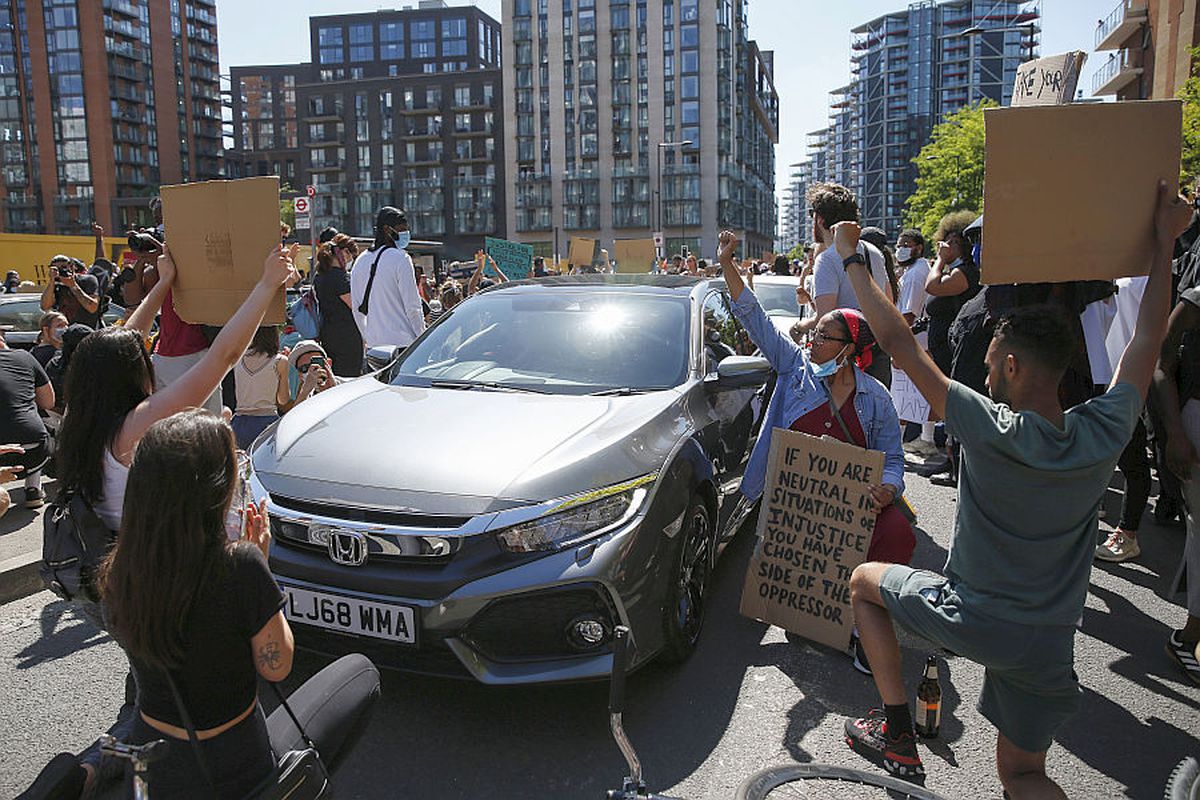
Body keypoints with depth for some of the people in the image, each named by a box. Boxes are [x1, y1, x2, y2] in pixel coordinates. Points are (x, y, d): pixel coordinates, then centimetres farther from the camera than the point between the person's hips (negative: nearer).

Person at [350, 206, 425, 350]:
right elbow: (412, 306, -11)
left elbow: (357, 308, 16)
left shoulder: (360, 261, 12)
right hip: (402, 342, -7)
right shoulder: (400, 258, -10)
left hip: (374, 343, 7)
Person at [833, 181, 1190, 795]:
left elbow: (898, 341, -20)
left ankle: (896, 733, 19)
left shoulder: (990, 429, -24)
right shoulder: (1104, 434, -11)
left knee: (864, 580, 21)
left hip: (969, 619, -4)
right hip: (1048, 641, 5)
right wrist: (1165, 242, 15)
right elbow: (1148, 341, 5)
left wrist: (850, 259, -11)